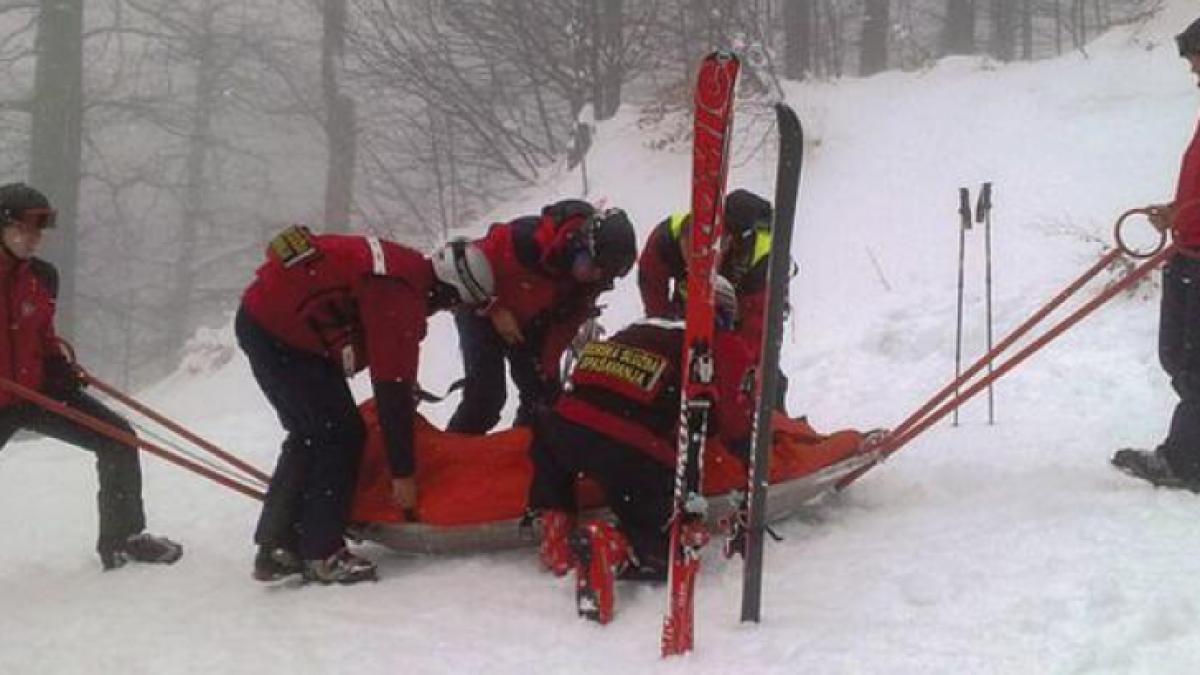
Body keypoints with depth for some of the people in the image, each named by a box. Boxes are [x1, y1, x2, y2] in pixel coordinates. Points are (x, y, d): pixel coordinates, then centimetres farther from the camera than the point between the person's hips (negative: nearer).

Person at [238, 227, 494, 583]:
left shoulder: (407, 268, 4)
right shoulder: (401, 297, -23)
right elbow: (392, 387, -21)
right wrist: (403, 472, -16)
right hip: (278, 334, -10)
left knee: (310, 435, 16)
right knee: (341, 434, -6)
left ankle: (278, 547, 19)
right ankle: (322, 554, -3)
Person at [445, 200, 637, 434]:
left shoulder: (591, 276, -18)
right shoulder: (528, 239, -40)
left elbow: (567, 322, -6)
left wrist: (548, 365, -10)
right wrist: (496, 310, -24)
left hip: (530, 321, 6)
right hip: (483, 311, -6)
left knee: (546, 393, 4)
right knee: (486, 396, -16)